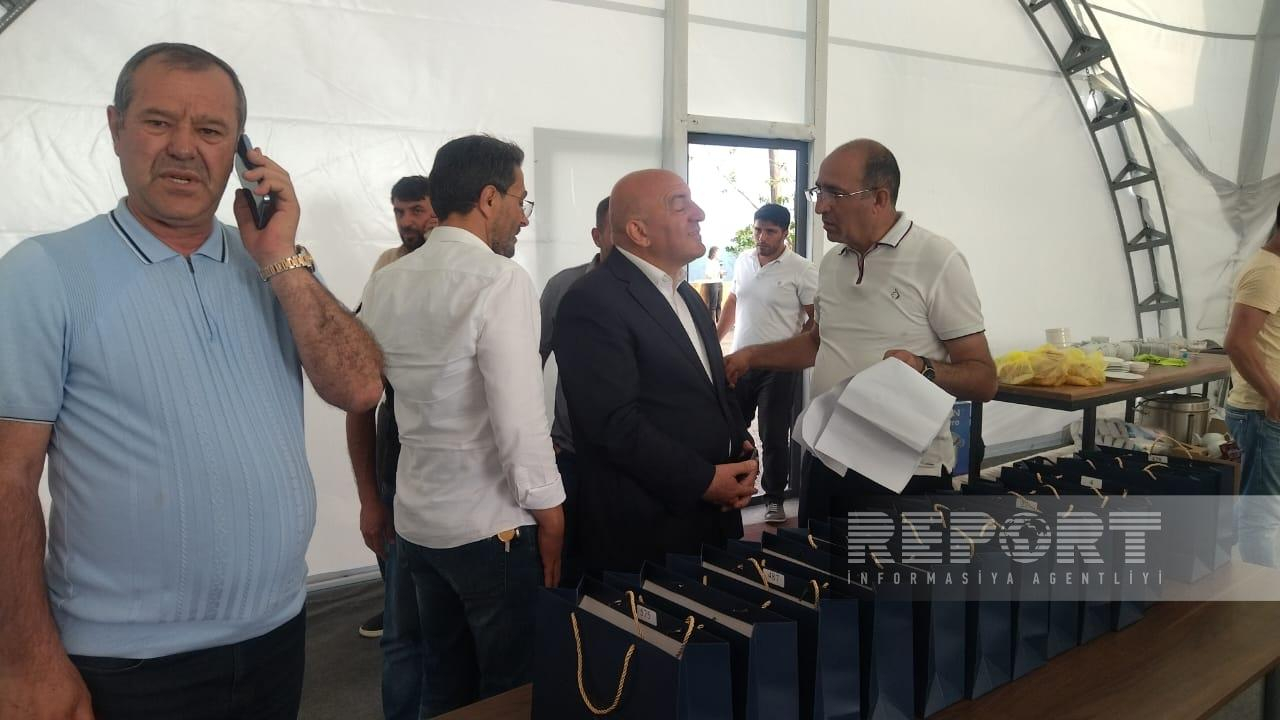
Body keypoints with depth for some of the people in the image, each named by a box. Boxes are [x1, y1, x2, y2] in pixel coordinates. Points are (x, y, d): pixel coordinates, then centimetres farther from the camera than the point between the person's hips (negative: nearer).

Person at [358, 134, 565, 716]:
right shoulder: (500, 279, -17)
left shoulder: (385, 284, 4)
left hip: (417, 520, 7)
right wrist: (550, 516, -12)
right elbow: (520, 415, -21)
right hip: (491, 526, -7)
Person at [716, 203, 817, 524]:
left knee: (774, 436, 2)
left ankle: (774, 499, 17)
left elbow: (816, 319, -6)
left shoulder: (802, 270, -9)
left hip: (778, 367, -5)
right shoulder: (742, 262, 7)